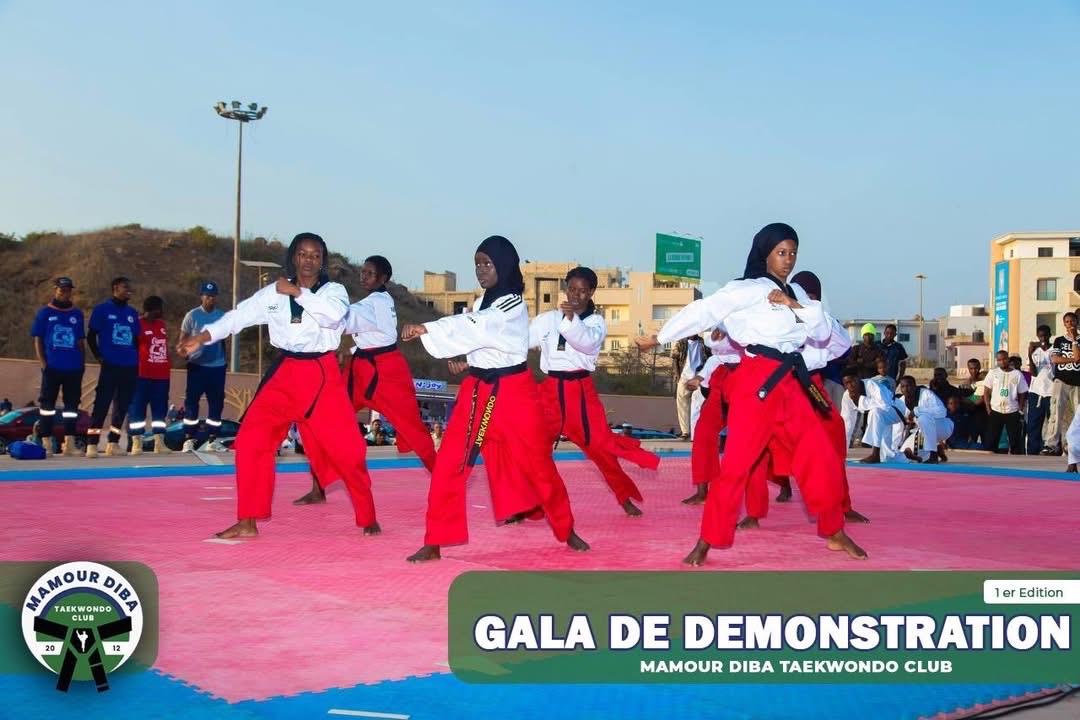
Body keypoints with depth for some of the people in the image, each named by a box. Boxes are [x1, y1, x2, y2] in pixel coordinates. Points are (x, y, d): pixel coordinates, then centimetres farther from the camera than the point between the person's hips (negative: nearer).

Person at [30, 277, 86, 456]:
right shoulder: (44, 313, 5)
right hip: (52, 367, -2)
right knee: (48, 404, 0)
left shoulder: (77, 314, 12)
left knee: (72, 404, 3)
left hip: (74, 368, 2)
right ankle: (46, 442, 3)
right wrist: (43, 363, -7)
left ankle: (69, 442, 7)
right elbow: (38, 340, 3)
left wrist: (82, 363, 5)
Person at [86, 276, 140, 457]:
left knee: (122, 406, 7)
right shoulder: (102, 310, 1)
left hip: (130, 367, 5)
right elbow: (91, 336, 1)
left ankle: (113, 443, 16)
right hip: (110, 365, -5)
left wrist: (137, 359, 11)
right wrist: (99, 357, -8)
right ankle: (92, 444, -11)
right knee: (102, 404, -11)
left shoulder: (132, 313, 15)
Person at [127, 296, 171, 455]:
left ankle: (159, 443, 10)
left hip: (162, 375, 7)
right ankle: (136, 443, 0)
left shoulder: (162, 324, 15)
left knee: (160, 409, 7)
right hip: (143, 375, -7)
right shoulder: (138, 324, -7)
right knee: (137, 409, -2)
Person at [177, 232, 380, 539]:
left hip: (323, 376, -2)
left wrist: (297, 292, -17)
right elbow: (241, 315, -1)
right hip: (285, 375, 2)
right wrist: (202, 337, -13)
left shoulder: (334, 290, 0)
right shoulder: (274, 292, 7)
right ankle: (247, 522, 2)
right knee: (251, 439, -9)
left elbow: (333, 314, -22)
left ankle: (368, 518, 16)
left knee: (347, 448, -4)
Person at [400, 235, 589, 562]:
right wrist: (468, 361, 0)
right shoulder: (483, 302, 12)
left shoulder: (513, 305, -14)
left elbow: (472, 327, -28)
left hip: (513, 392, -6)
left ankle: (567, 531, 27)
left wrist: (425, 329, -35)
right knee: (448, 464, -4)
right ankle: (434, 544, 1)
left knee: (538, 465, 6)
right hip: (477, 390, 6)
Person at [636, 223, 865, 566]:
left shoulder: (796, 293, 16)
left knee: (822, 459, 9)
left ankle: (835, 534, 25)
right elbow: (704, 311, -10)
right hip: (757, 382, -7)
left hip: (792, 384, 7)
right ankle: (705, 544, -2)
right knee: (736, 464, -9)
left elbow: (824, 333, 10)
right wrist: (657, 338, -13)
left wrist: (796, 305, -6)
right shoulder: (748, 289, -5)